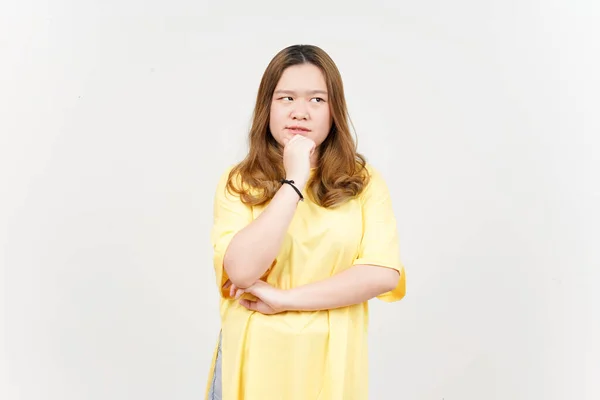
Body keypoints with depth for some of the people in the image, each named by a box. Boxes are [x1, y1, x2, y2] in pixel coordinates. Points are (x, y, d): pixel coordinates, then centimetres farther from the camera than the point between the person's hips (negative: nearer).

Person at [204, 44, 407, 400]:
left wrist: (283, 299, -15)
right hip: (257, 357, 0)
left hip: (329, 358, 0)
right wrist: (294, 183, -20)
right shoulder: (238, 182, -5)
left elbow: (383, 274, -13)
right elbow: (241, 272, -18)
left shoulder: (365, 182, -4)